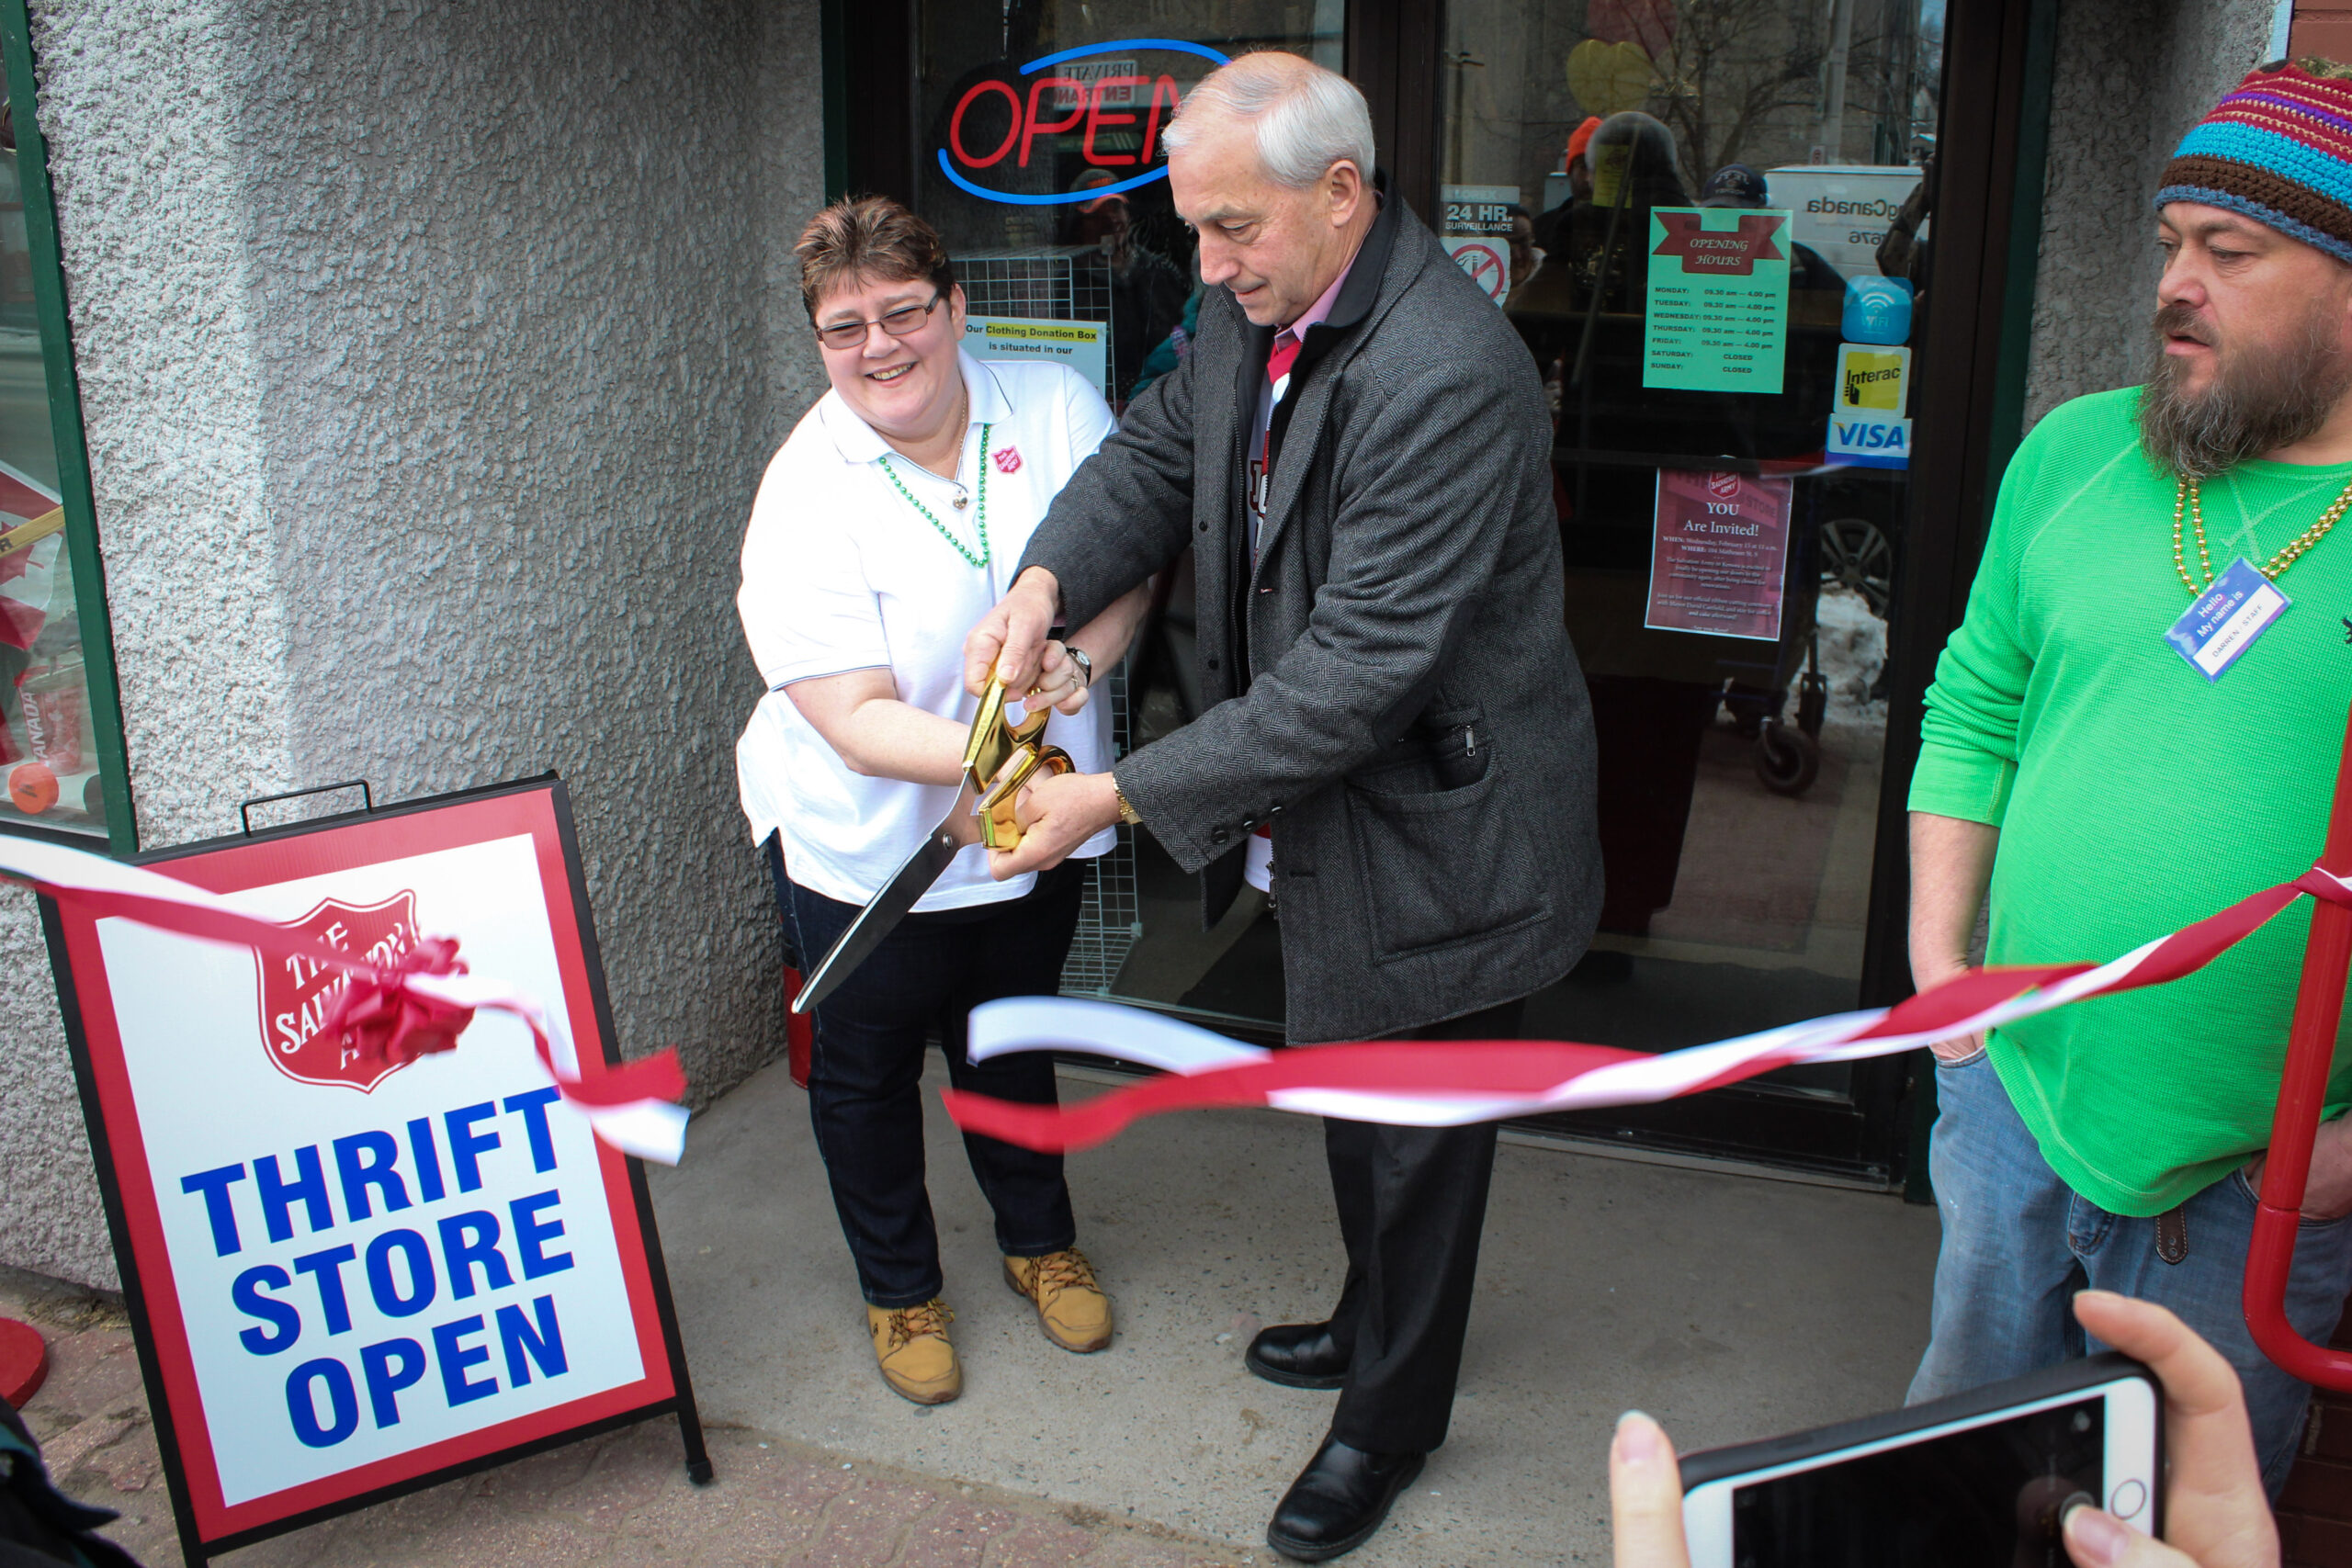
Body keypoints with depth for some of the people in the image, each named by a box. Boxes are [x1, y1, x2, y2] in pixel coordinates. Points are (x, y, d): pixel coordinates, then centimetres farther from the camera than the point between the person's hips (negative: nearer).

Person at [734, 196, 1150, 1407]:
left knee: (1012, 1041, 25)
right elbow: (856, 721, -28)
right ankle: (900, 1288, 43)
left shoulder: (1056, 408, -11)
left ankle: (1040, 1241, 51)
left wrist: (1078, 655, -25)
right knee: (866, 1070, 17)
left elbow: (1129, 563, -3)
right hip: (867, 850, -3)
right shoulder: (805, 500, -22)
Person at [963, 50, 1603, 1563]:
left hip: (1435, 840, -9)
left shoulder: (1445, 378, -32)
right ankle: (1374, 1323, 54)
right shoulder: (1258, 310, -3)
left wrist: (1125, 796, -29)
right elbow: (1161, 448, 11)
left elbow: (1361, 670, -33)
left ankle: (1391, 1420, 37)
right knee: (1351, 1109, 28)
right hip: (1326, 816, 9)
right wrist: (1049, 576, -11)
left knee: (1414, 1140, 13)